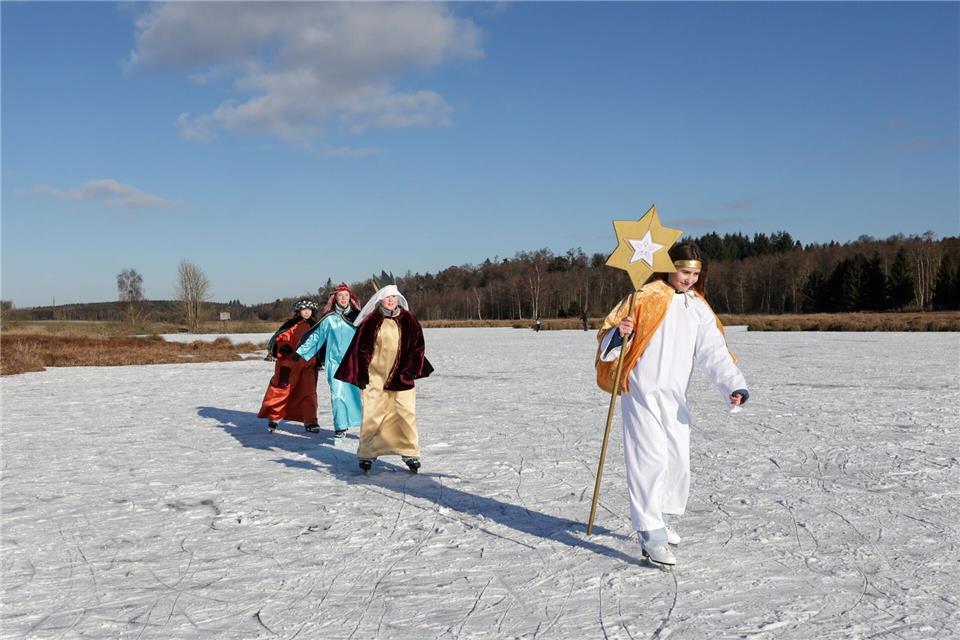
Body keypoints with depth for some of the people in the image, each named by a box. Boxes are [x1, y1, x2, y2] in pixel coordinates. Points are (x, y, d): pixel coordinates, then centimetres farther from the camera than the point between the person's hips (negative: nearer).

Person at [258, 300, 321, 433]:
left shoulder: (315, 326, 14)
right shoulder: (292, 324, -1)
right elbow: (280, 337, -8)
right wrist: (285, 347, -25)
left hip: (308, 364, 4)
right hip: (289, 363, -4)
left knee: (308, 392, 4)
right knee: (281, 389, -2)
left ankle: (310, 422, 9)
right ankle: (273, 418, 10)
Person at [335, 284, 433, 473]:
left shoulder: (408, 320, 5)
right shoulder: (371, 321, -1)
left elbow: (417, 346, 8)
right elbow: (361, 348, 2)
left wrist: (410, 369, -2)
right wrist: (362, 374, -3)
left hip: (401, 378, 2)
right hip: (374, 377, -2)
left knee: (406, 414, -1)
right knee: (372, 415, -1)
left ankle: (410, 453, 9)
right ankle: (367, 454, 11)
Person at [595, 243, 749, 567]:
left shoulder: (698, 306, 10)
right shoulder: (646, 297, -8)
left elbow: (714, 350, 1)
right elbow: (607, 332, -9)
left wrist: (734, 385, -13)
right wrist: (619, 334, -33)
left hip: (675, 397, 6)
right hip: (642, 393, -6)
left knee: (678, 461, 12)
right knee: (652, 461, -11)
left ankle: (659, 519, 33)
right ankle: (651, 537, -7)